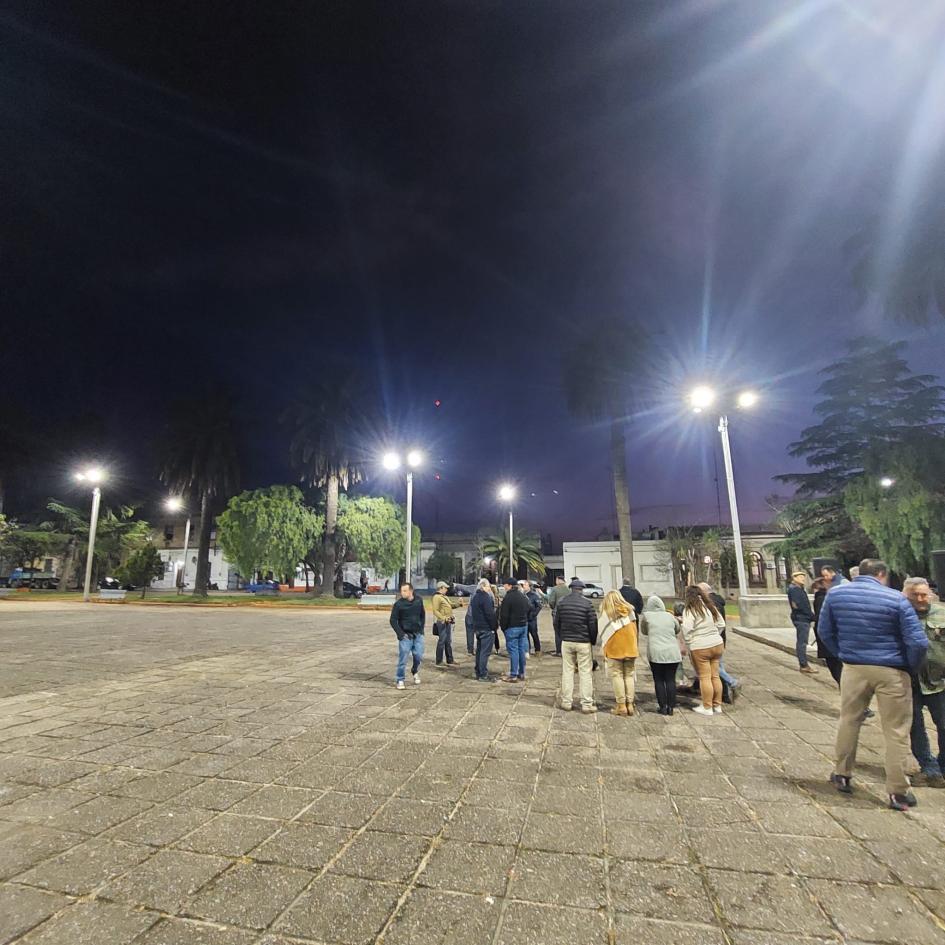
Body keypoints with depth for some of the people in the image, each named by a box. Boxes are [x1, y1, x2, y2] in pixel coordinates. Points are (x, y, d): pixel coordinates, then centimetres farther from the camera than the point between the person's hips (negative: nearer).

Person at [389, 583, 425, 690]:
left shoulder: (419, 601, -1)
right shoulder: (398, 604, -12)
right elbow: (393, 620, -7)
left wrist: (421, 629, 5)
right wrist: (401, 634, -12)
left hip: (418, 634, 3)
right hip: (405, 635, -3)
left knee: (418, 656, 3)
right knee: (403, 658, -3)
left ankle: (415, 672, 32)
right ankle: (400, 680, 11)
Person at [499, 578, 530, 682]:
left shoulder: (508, 598, -16)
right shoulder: (523, 596, 8)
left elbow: (504, 615, -15)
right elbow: (530, 607, 19)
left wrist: (503, 627, -3)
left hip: (512, 627, -7)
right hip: (524, 626, 7)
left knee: (513, 650, -3)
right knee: (522, 649, 11)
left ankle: (513, 675, 1)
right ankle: (521, 674, 19)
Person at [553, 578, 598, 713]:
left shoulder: (561, 602, 2)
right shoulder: (587, 603, -9)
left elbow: (556, 623, 8)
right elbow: (593, 625, -6)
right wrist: (593, 641, 8)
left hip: (566, 642, 3)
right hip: (584, 642, -3)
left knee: (567, 671, 10)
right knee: (586, 673, 4)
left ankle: (566, 702, 14)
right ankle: (587, 704, 6)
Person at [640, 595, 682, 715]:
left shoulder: (646, 615, 0)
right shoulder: (669, 616, 7)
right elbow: (677, 630, 22)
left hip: (656, 653, -2)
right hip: (673, 653, 2)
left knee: (659, 680, 7)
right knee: (671, 679, 9)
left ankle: (663, 707, 7)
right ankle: (671, 707, 11)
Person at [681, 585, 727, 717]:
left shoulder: (690, 610, -13)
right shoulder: (711, 607, 5)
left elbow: (686, 630, -18)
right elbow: (721, 624, 12)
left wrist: (689, 644, -2)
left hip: (700, 648, -6)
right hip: (717, 644, 6)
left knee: (705, 677, 2)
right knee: (715, 676, 14)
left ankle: (707, 708, 10)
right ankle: (717, 706, 23)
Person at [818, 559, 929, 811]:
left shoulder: (835, 593, -2)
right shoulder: (896, 599, -11)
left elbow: (825, 632, 6)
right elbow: (919, 642, -11)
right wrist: (910, 667, 5)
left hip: (854, 668, 2)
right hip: (891, 672, -2)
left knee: (849, 721, 17)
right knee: (896, 732, 9)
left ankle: (842, 775, 29)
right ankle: (898, 792, 17)